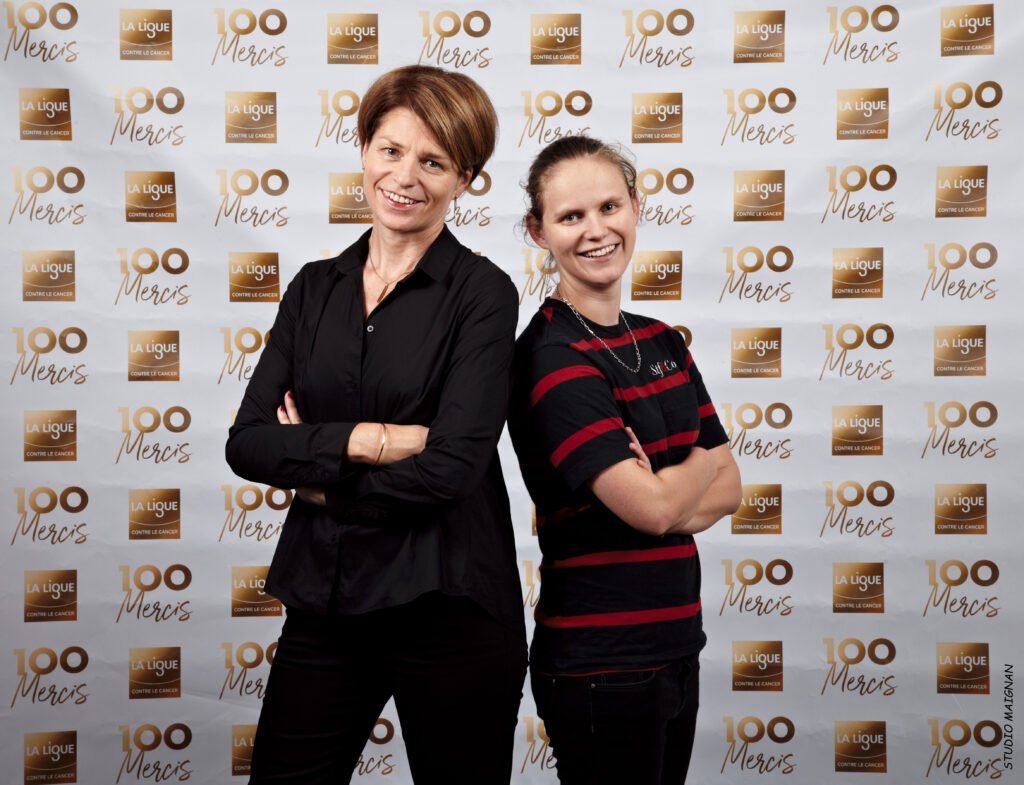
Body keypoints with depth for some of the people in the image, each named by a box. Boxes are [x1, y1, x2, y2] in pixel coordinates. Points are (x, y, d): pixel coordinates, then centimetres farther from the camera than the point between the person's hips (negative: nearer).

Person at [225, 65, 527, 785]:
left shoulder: (482, 292, -7)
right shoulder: (315, 287, 8)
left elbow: (453, 467, -17)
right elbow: (247, 443, -2)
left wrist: (315, 473, -6)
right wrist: (368, 439, -16)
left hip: (448, 611, -4)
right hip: (325, 603, 4)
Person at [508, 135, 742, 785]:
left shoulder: (662, 342, 8)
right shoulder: (551, 359, -16)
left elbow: (728, 487, 7)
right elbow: (652, 507, -21)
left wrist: (663, 490, -13)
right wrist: (701, 461, 0)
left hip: (677, 649, 7)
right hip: (600, 664, -7)